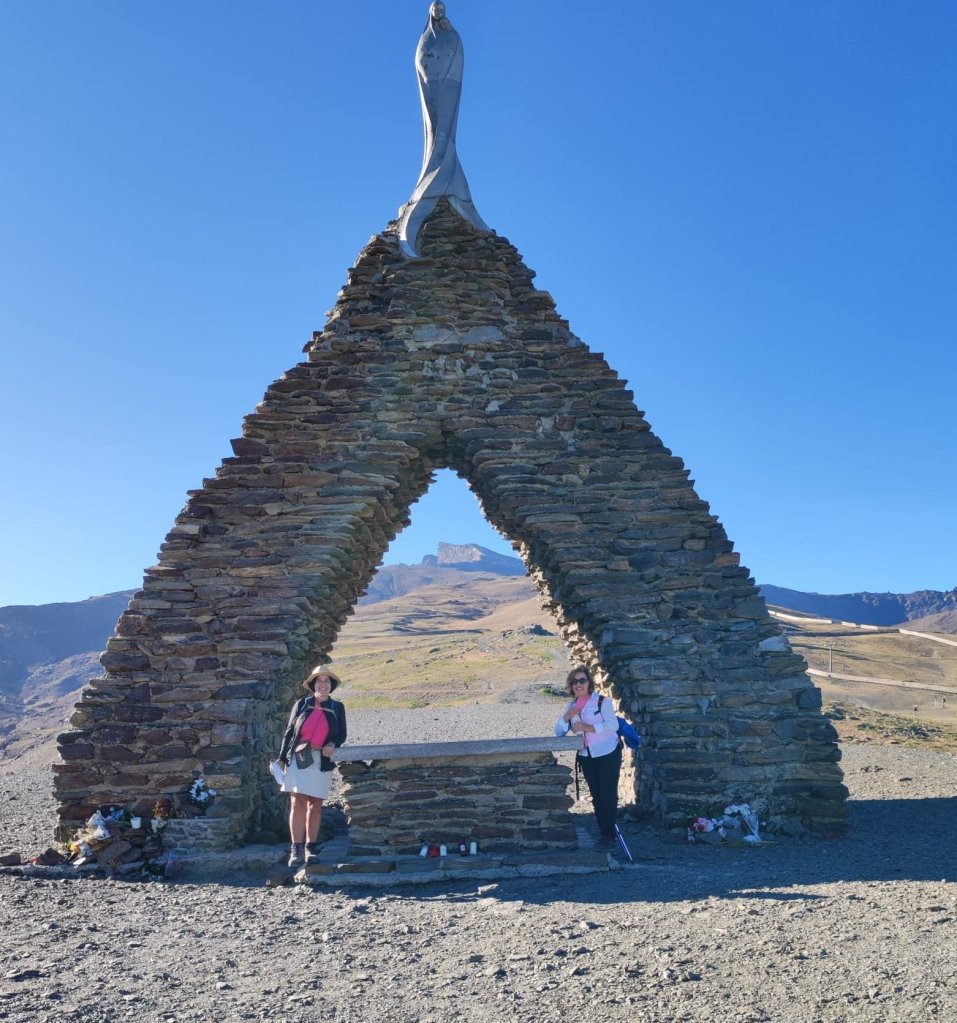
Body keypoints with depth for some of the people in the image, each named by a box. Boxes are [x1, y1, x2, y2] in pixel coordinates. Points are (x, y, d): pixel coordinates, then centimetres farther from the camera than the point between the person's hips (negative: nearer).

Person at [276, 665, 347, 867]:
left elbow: (342, 735, 11)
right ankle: (296, 849, -2)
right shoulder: (301, 704, 4)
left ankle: (311, 847, 16)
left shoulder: (337, 708, 7)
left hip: (321, 761, 1)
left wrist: (332, 744, -11)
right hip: (297, 758, -1)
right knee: (297, 803, -6)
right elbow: (289, 732, 7)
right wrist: (282, 758, 3)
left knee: (315, 805, 5)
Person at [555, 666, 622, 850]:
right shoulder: (571, 706, 8)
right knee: (596, 797, 10)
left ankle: (609, 836, 1)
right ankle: (605, 834, 18)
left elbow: (613, 725, -23)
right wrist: (566, 717, -13)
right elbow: (559, 732, 6)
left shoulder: (602, 702, -10)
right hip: (586, 757, 6)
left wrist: (588, 727, -28)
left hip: (608, 754, -6)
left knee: (608, 795, -6)